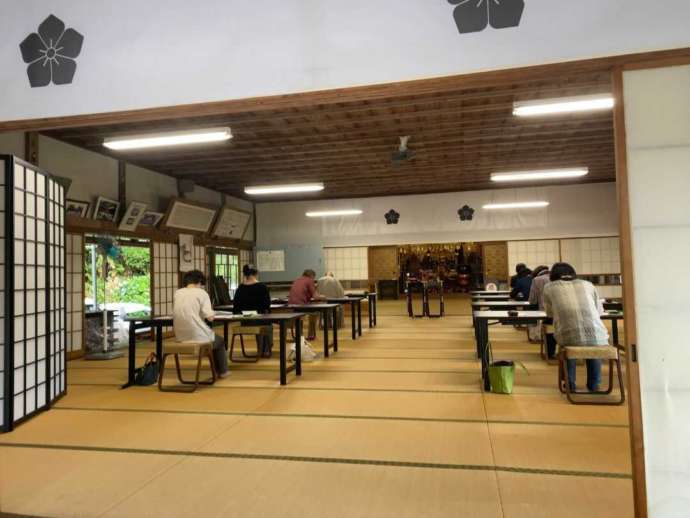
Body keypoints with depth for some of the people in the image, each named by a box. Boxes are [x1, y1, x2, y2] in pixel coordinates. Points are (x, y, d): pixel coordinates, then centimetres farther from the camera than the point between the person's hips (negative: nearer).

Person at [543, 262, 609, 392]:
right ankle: (594, 385, 41)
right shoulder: (588, 285, 18)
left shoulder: (549, 287, 12)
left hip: (569, 338, -1)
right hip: (596, 338, 2)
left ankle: (570, 384, 34)